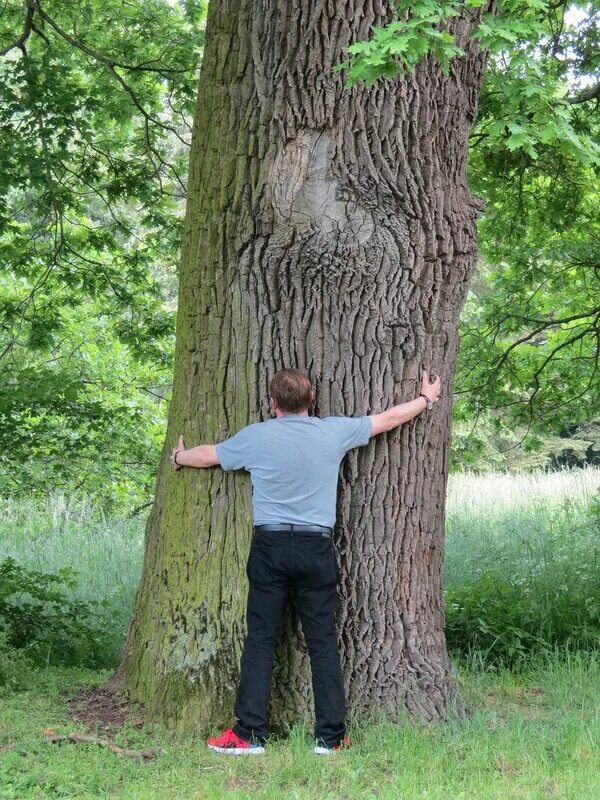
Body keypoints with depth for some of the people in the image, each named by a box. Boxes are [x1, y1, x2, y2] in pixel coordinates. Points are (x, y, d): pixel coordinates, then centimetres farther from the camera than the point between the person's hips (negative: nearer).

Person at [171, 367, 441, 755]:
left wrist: (179, 456, 38)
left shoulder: (257, 436, -1)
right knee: (323, 641, 5)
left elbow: (207, 455, 16)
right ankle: (331, 735, 7)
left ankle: (250, 734, 1)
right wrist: (426, 399, 33)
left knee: (260, 639, 3)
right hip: (317, 548, 1)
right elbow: (387, 419, 16)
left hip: (270, 545, -1)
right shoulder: (334, 431, 2)